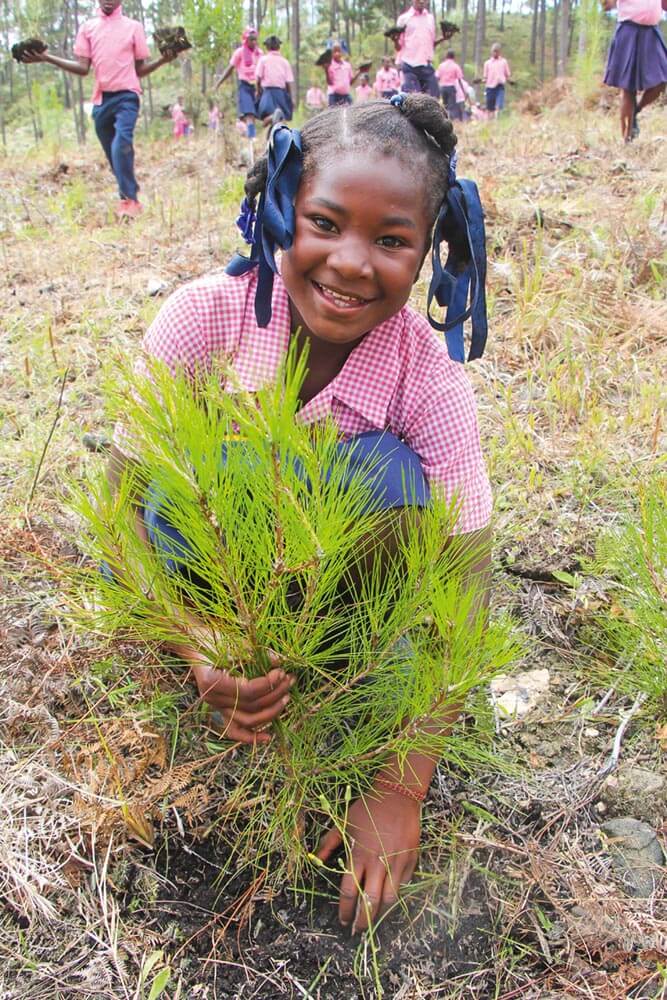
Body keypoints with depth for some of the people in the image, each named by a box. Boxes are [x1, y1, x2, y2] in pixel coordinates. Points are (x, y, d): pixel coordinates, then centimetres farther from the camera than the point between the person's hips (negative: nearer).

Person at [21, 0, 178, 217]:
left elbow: (140, 69, 8)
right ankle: (129, 195, 20)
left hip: (126, 96, -4)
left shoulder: (133, 27, 7)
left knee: (122, 144, -24)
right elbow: (83, 68, 6)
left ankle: (129, 199, -22)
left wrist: (163, 59, -9)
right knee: (113, 152, 8)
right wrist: (47, 58, -2)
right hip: (100, 100, 4)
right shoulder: (87, 27, 12)